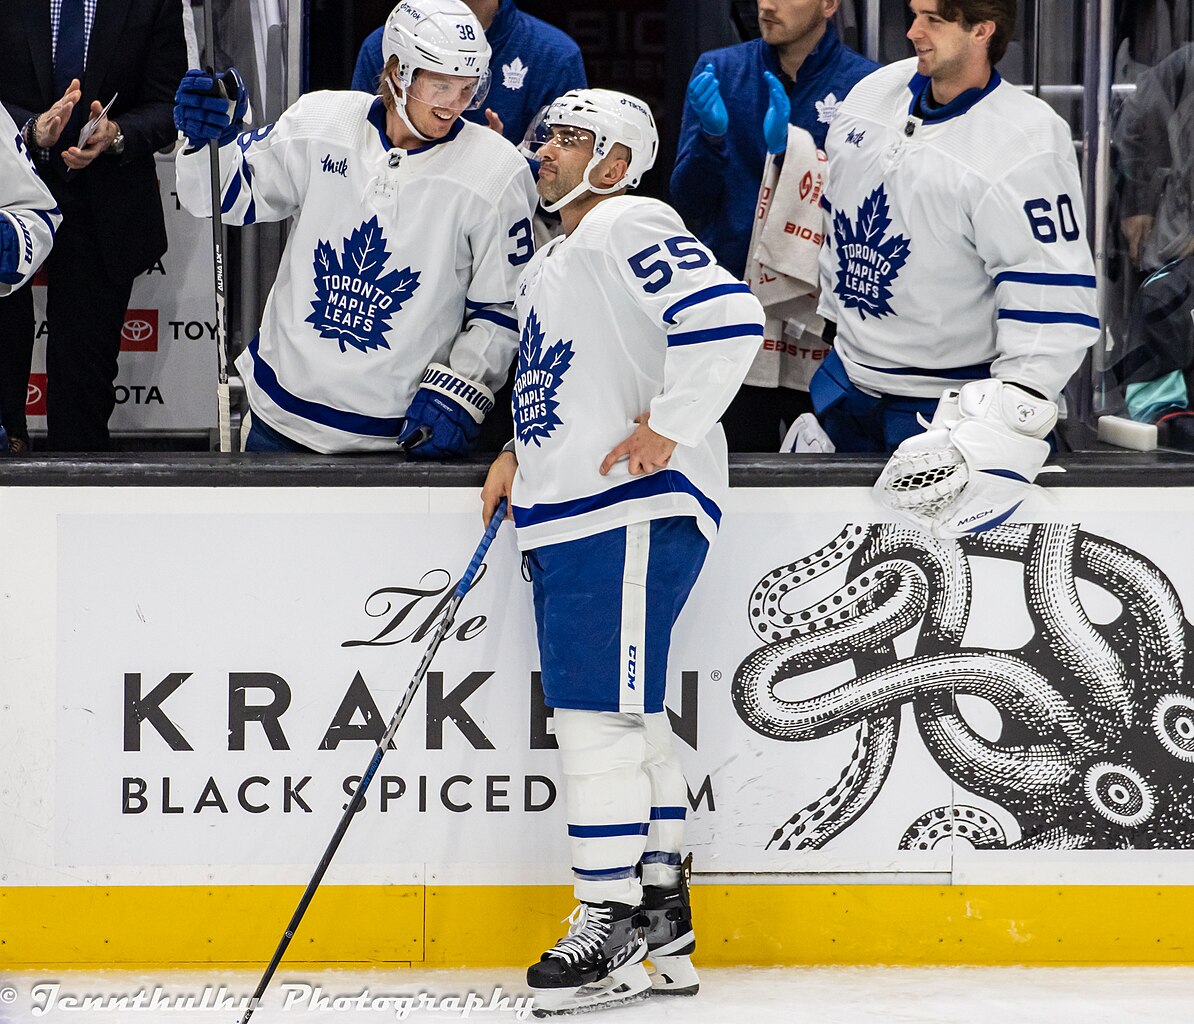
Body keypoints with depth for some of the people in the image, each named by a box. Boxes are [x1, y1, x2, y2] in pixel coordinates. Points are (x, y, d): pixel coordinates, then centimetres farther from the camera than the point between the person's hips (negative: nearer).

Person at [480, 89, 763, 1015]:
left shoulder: (629, 228, -10)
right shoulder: (549, 266, 22)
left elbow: (729, 317, -23)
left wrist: (671, 429, -20)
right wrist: (521, 453, 18)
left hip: (633, 514, -11)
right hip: (566, 519, 11)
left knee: (600, 712, -11)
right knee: (629, 714, 13)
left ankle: (615, 926, -6)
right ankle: (661, 915, 20)